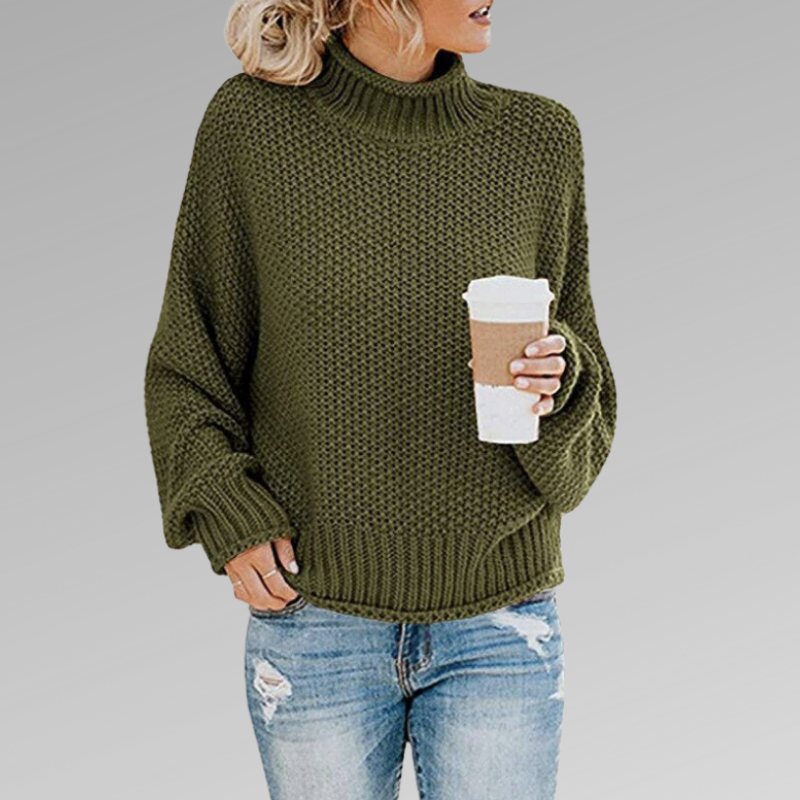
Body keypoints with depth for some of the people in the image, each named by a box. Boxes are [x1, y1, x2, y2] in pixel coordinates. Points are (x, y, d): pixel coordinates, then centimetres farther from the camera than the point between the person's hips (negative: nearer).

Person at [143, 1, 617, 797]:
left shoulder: (539, 138, -1)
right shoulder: (251, 122, -5)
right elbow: (188, 360, 5)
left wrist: (554, 378, -16)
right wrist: (226, 516, -8)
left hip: (498, 620, 1)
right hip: (315, 613, -1)